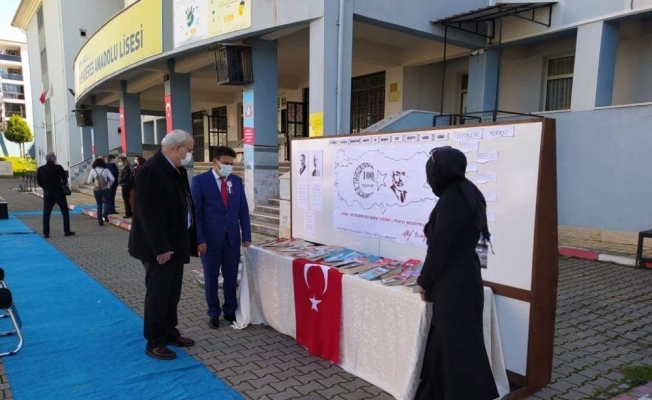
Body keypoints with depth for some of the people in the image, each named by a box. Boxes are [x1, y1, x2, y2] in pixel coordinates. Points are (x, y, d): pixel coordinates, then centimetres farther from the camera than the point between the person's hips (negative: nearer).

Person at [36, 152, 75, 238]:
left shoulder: (40, 169, 0)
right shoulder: (59, 168, -8)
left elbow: (39, 182, 4)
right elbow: (65, 180, -4)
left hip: (47, 193, 2)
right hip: (59, 193, -2)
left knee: (46, 214, 6)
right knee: (65, 212, 9)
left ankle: (46, 233, 4)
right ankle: (67, 231, 8)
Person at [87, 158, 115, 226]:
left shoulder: (93, 171, 2)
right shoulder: (106, 170, 0)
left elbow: (89, 181, 3)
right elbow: (112, 179, -8)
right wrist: (109, 185, 8)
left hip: (96, 190, 2)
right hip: (105, 189, -2)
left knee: (99, 205, 11)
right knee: (108, 203, 15)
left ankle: (100, 221, 10)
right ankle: (105, 215, -10)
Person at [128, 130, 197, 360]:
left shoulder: (177, 170, 9)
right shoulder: (151, 171, -20)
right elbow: (149, 213, -24)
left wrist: (190, 239, 9)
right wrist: (161, 247, -23)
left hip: (176, 243, 9)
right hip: (160, 248, -9)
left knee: (172, 293, 18)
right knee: (157, 294, 2)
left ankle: (170, 333, 32)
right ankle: (154, 343, 15)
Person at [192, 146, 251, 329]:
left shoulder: (237, 181, 6)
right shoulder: (200, 180, -5)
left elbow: (243, 210, 8)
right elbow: (196, 212, -7)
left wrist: (246, 235, 3)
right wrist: (199, 239, -12)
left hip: (232, 237, 3)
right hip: (210, 238, -3)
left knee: (231, 277, 11)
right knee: (211, 278, 9)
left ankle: (230, 310, 27)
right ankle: (213, 313, 24)